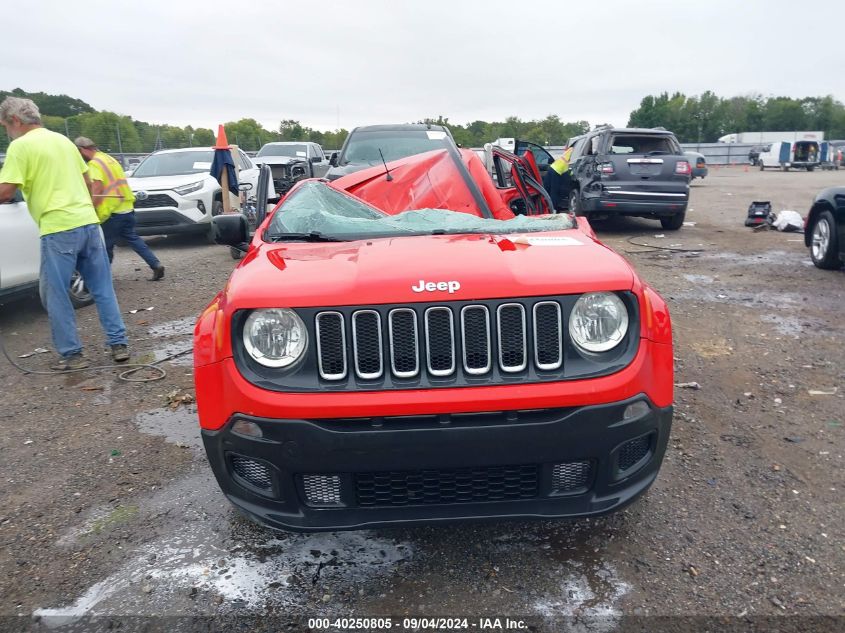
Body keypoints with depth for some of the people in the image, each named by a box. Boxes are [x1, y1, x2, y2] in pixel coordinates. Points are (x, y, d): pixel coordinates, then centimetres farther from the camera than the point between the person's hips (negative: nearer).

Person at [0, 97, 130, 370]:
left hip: (58, 229, -7)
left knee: (56, 295, 5)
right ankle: (119, 344, 12)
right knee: (103, 288, 10)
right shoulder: (63, 140, 17)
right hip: (88, 223, 7)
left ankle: (72, 355, 9)